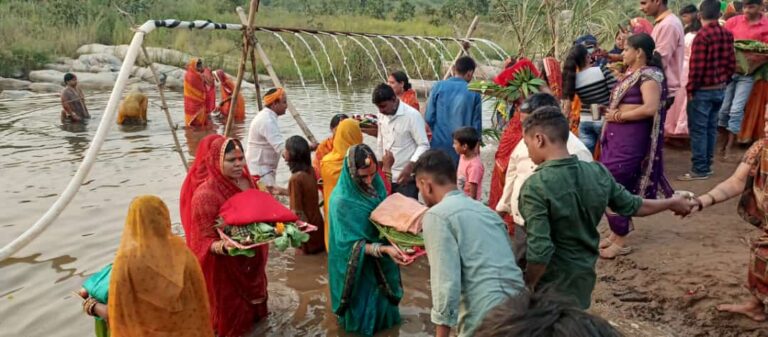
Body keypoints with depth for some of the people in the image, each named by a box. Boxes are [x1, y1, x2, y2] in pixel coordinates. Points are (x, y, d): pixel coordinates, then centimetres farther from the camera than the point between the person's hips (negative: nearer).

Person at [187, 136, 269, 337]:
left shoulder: (248, 181, -6)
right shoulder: (206, 195, -27)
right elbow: (204, 241, -24)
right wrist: (224, 247, -44)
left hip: (252, 260, 7)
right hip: (224, 267, -6)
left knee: (251, 302, 31)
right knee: (230, 320, 14)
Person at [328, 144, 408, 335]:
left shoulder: (375, 184, -8)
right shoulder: (342, 201, -28)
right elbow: (353, 246, -27)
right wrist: (384, 249, -40)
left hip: (379, 263, 6)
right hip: (358, 268, -6)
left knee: (382, 304, 25)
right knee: (364, 317, 13)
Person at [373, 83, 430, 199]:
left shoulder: (412, 115, -14)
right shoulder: (382, 115, 6)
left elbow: (424, 145, -14)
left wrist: (410, 167, -25)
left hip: (406, 177, -6)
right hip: (387, 176, 6)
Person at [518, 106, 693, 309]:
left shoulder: (536, 187, -26)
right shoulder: (598, 173, -6)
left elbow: (540, 251, -29)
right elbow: (631, 206, 9)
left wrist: (527, 286, -13)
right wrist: (672, 203, 28)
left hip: (551, 283, -6)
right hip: (584, 274, 7)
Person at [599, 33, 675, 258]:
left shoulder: (649, 75, -12)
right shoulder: (631, 74, 16)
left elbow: (651, 108, -25)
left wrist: (619, 116, -17)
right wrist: (611, 113, 1)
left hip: (630, 139, -9)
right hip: (617, 136, 9)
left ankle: (621, 242, 6)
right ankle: (617, 233, 26)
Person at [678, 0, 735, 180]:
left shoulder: (702, 35, -16)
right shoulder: (727, 35, 6)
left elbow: (696, 66, -18)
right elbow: (731, 64, 10)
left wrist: (690, 88, -10)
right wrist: (724, 81, 19)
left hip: (702, 90, -7)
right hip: (719, 89, 7)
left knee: (698, 130, -2)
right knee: (711, 128, 13)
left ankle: (699, 170, 0)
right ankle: (706, 166, 19)